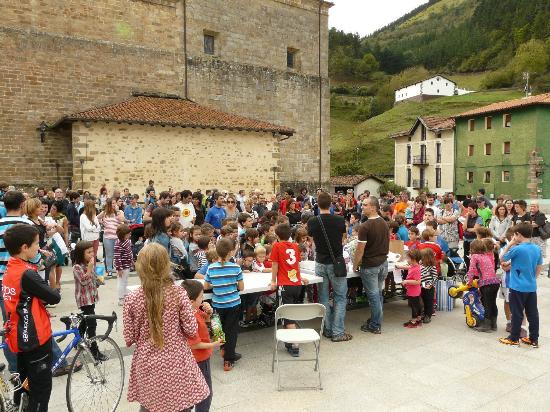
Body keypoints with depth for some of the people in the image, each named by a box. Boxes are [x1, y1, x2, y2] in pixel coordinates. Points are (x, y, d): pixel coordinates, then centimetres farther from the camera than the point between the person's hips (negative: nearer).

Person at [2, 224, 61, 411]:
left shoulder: (10, 269, 4)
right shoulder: (27, 274, -23)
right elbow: (54, 297, -17)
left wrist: (42, 298, -3)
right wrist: (55, 291, 2)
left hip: (20, 335, 9)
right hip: (36, 337, -9)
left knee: (24, 380, 24)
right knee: (41, 387, 5)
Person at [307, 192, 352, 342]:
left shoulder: (312, 222, -7)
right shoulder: (340, 220, -10)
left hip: (320, 263, 2)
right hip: (336, 263, -2)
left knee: (324, 297, 12)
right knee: (340, 298, 7)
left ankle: (328, 330, 19)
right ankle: (338, 332, 7)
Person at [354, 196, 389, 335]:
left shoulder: (365, 226, -19)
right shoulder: (384, 223, 6)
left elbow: (360, 249, -17)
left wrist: (355, 265, -5)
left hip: (370, 265, -7)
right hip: (383, 263, 7)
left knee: (373, 295, 1)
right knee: (378, 293, 16)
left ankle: (375, 326, 10)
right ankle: (376, 320, 27)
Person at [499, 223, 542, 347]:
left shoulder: (516, 249, -17)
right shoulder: (537, 249, 3)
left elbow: (503, 259, -3)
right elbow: (539, 268, 11)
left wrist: (510, 244, -2)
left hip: (518, 287, -6)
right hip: (532, 287, 6)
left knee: (517, 313, 3)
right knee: (533, 313, 12)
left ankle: (514, 338, 13)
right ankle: (534, 339, 20)